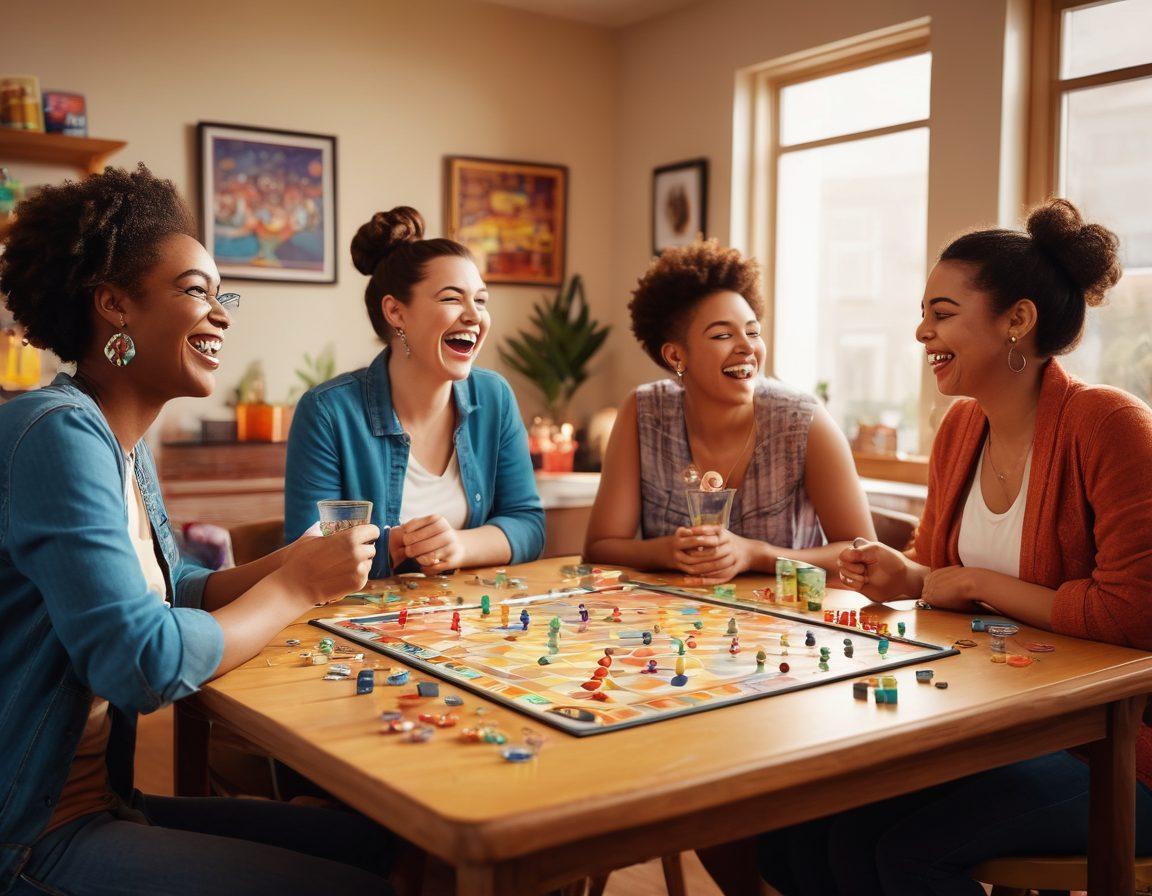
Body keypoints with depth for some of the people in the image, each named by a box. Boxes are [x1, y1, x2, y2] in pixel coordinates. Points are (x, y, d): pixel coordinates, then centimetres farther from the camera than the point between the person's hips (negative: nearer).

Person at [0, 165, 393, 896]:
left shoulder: (125, 445, 9)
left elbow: (172, 588, 15)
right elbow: (145, 664, -27)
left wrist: (290, 564, -3)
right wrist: (296, 588, -13)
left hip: (104, 800, 9)